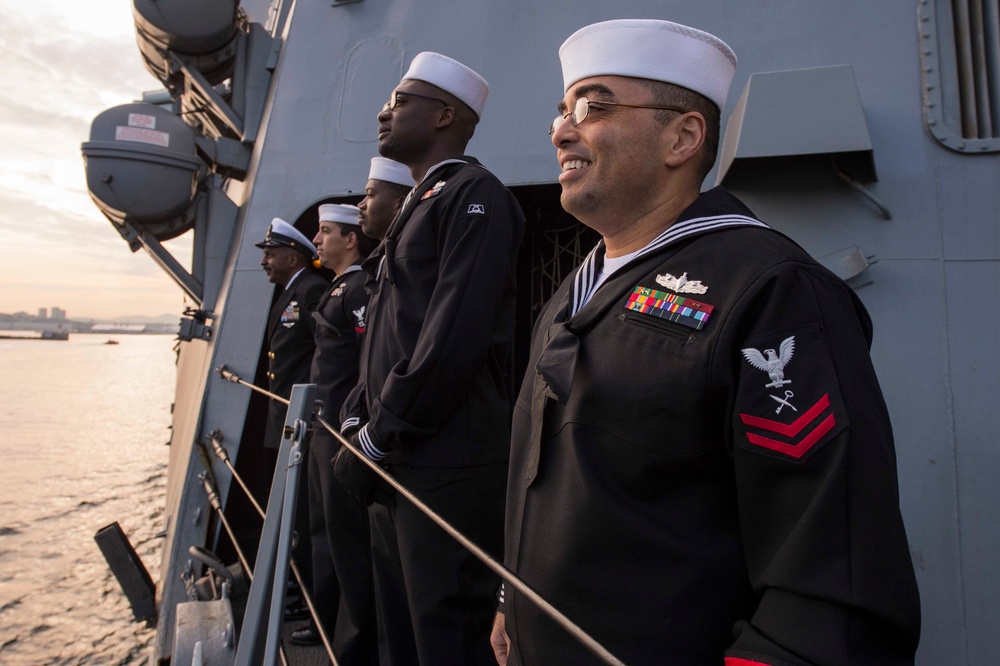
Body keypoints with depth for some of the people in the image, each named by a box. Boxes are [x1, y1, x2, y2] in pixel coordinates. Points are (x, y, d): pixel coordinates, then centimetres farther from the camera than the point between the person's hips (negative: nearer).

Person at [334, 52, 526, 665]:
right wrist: (358, 420, 8)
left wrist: (378, 437, -13)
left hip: (449, 469, -9)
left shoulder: (474, 195, -8)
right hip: (397, 465, 9)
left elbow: (456, 337, -19)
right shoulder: (418, 205, 20)